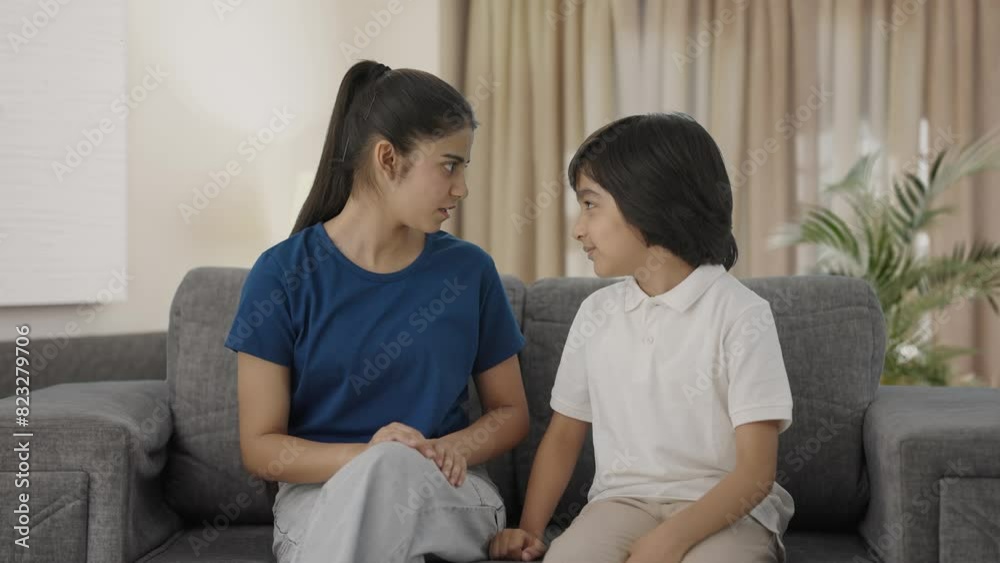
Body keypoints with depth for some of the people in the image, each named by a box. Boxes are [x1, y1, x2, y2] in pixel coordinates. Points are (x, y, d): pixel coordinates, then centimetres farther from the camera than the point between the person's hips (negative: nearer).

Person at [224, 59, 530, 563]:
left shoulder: (469, 270, 3)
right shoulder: (283, 275, -4)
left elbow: (511, 411, 13)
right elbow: (260, 446, -3)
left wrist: (454, 448, -10)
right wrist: (362, 457, -22)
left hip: (449, 496, 1)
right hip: (322, 490, -1)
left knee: (392, 466, -36)